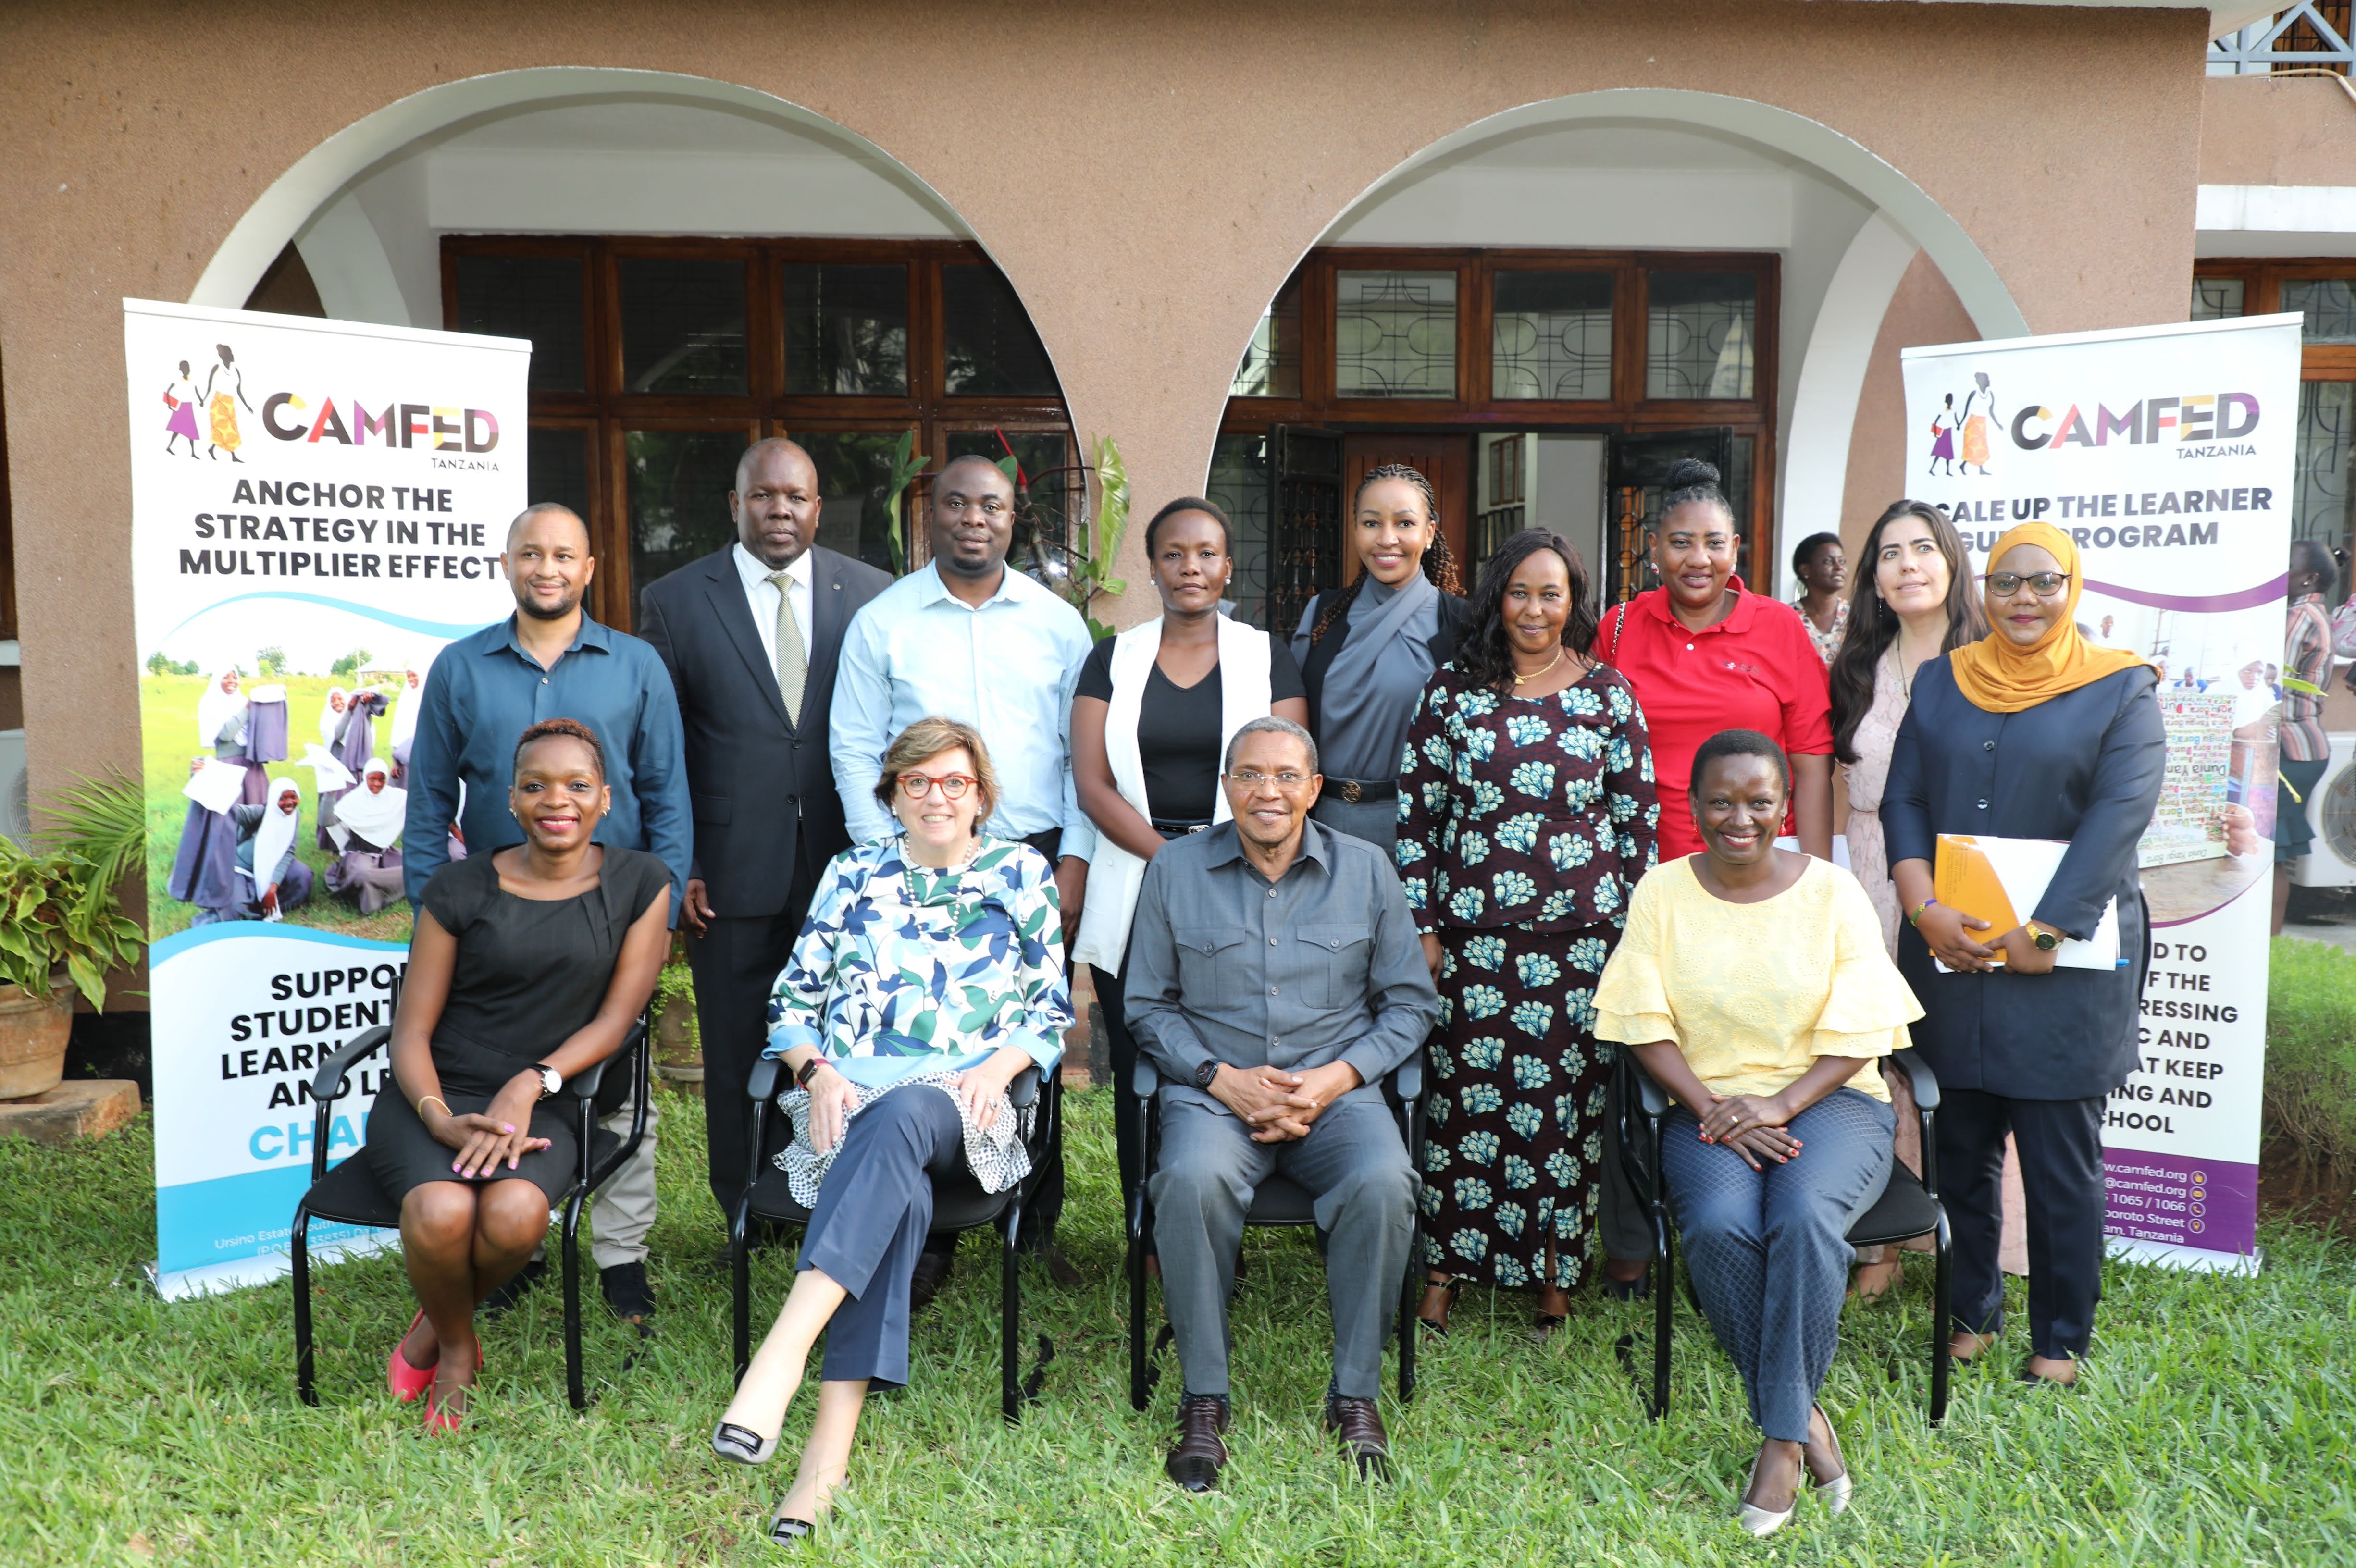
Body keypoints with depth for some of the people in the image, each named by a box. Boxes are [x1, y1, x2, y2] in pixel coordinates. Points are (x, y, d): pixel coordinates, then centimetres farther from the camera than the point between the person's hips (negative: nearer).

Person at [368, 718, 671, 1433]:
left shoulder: (640, 884, 5)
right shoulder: (462, 888, 3)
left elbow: (615, 1019, 1)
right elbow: (412, 1029, 2)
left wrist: (530, 1086, -15)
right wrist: (440, 1120, -17)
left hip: (541, 1106, 0)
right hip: (435, 1098, 0)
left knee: (516, 1214, -32)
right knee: (442, 1211, -32)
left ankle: (436, 1325, 4)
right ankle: (457, 1349, 3)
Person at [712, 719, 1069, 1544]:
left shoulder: (1022, 873, 15)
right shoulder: (854, 874, 19)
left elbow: (1052, 1009, 13)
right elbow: (793, 1001, 16)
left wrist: (999, 1066, -7)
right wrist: (818, 1071, -5)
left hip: (962, 1097, -1)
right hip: (849, 1091, 1)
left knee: (899, 1120, -39)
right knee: (901, 1189, -35)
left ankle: (778, 1361, -53)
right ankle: (833, 1442, -44)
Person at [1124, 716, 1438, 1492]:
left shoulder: (1365, 869, 8)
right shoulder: (1175, 870, 7)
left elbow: (1411, 1001, 10)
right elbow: (1148, 1006, 8)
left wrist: (1340, 1076, -7)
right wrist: (1222, 1077, -8)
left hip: (1337, 1091, 1)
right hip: (1214, 1090, 0)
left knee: (1382, 1184, -30)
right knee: (1192, 1180, -33)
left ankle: (1356, 1395, -11)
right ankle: (1204, 1399, -16)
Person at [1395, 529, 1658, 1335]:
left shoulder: (1609, 693, 4)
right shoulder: (1453, 689, 3)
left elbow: (1639, 816, 7)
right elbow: (1416, 811, 3)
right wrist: (1421, 927, -1)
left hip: (1582, 935, 1)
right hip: (1473, 934, 0)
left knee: (1568, 1099, 5)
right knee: (1465, 1095, 2)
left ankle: (1554, 1267, 21)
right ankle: (1444, 1267, 16)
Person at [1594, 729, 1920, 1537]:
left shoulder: (1833, 892, 2)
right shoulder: (1663, 892, 4)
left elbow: (1858, 1034, -2)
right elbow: (1646, 1026, -1)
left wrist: (1780, 1106, -16)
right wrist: (1715, 1109, -14)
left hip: (1828, 1099, 0)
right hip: (1708, 1105, 1)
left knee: (1806, 1218, -31)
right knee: (1718, 1227, -30)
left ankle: (1780, 1437, -14)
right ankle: (1803, 1417, -9)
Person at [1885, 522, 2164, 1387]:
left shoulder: (2120, 689, 0)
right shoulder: (1942, 681, 11)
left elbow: (2119, 815, -10)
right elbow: (1903, 798, 5)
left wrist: (2044, 932, -17)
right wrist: (1924, 908, -10)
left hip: (2065, 959, -3)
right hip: (1950, 951, 3)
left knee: (2061, 1159, 3)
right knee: (1962, 1147, 10)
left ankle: (2061, 1337, 19)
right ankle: (1972, 1312, 26)